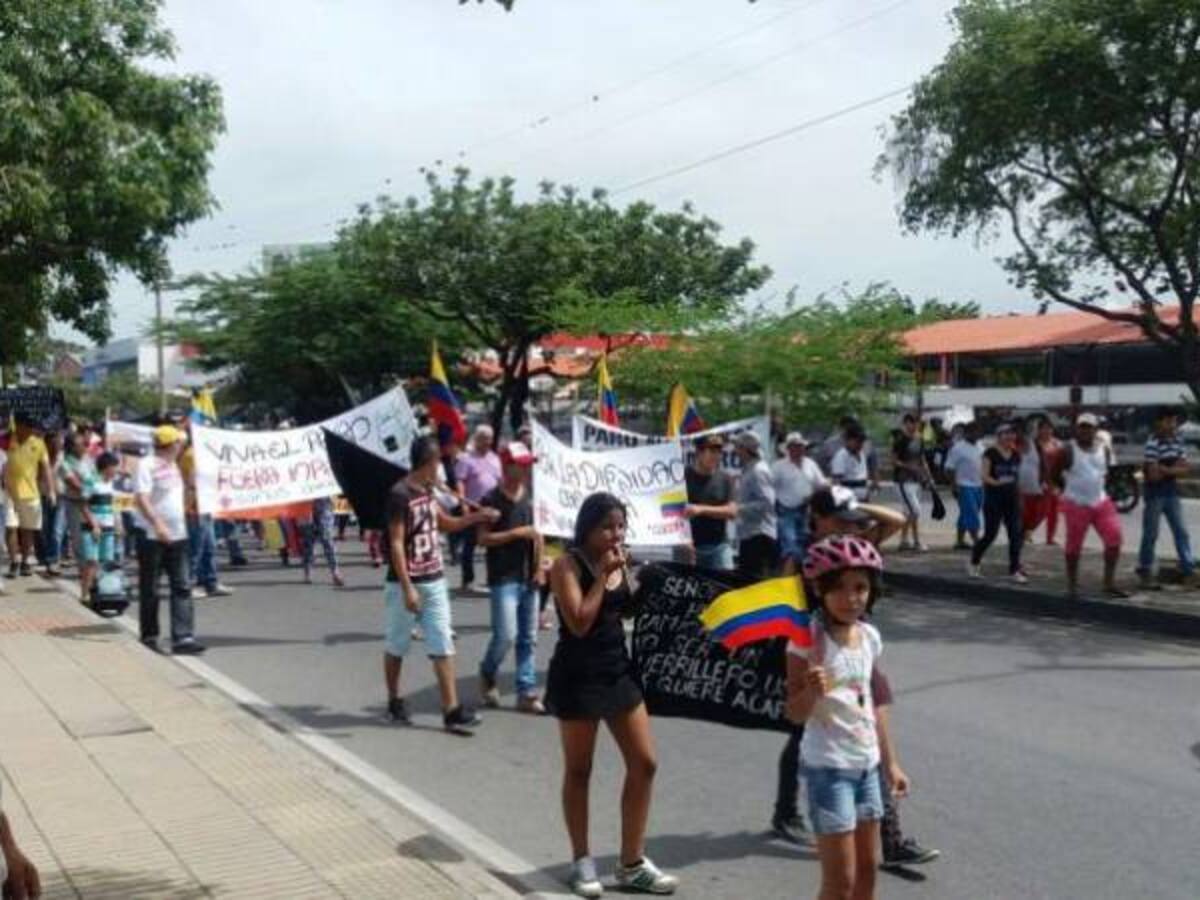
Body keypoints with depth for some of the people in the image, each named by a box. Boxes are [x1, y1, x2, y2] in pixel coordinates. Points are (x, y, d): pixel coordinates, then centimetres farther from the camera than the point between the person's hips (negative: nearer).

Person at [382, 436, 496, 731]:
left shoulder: (427, 492, 8)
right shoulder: (400, 494, -17)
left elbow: (445, 523, 25)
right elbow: (396, 544, -19)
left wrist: (478, 516, 11)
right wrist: (407, 588, -22)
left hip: (434, 581, 8)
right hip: (406, 583, -8)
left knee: (443, 645, 2)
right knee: (397, 645, 9)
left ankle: (451, 710, 2)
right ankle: (394, 703, 25)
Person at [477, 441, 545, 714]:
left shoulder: (528, 497, 10)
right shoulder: (492, 500, -8)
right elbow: (483, 538, -12)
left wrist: (539, 568, 7)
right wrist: (517, 533, -18)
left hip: (528, 578, 6)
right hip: (503, 578, -6)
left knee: (528, 638, 7)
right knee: (506, 634, -10)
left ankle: (527, 692, 13)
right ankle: (487, 674, 17)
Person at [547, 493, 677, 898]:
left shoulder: (620, 563, 7)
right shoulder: (567, 566, -12)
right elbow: (579, 622, -21)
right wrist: (602, 574, -19)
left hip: (619, 669, 7)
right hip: (578, 676, -7)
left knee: (644, 763, 5)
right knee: (579, 771, 7)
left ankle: (632, 864, 16)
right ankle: (582, 862, 22)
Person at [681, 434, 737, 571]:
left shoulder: (724, 479, 6)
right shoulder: (683, 476, -2)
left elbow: (732, 512, -2)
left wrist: (702, 509, -15)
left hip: (719, 546, 2)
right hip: (692, 546, -2)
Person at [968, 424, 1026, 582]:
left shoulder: (1016, 455, 10)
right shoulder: (991, 453, -6)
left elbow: (1018, 476, 19)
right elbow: (985, 476, -10)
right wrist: (997, 483, -27)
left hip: (1012, 499, 5)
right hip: (994, 498, -5)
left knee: (1016, 534, -2)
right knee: (990, 534, -2)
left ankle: (1015, 570, 4)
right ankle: (973, 563, 19)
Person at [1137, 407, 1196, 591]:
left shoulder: (1178, 442, 5)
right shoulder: (1152, 444, -16)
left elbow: (1186, 469, 0)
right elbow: (1154, 475, -21)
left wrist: (1165, 469, -15)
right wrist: (1174, 468, -8)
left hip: (1172, 493, 6)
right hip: (1154, 494, -6)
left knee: (1182, 532, 3)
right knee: (1151, 534, 1)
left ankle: (1188, 571, 6)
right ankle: (1145, 573, 11)